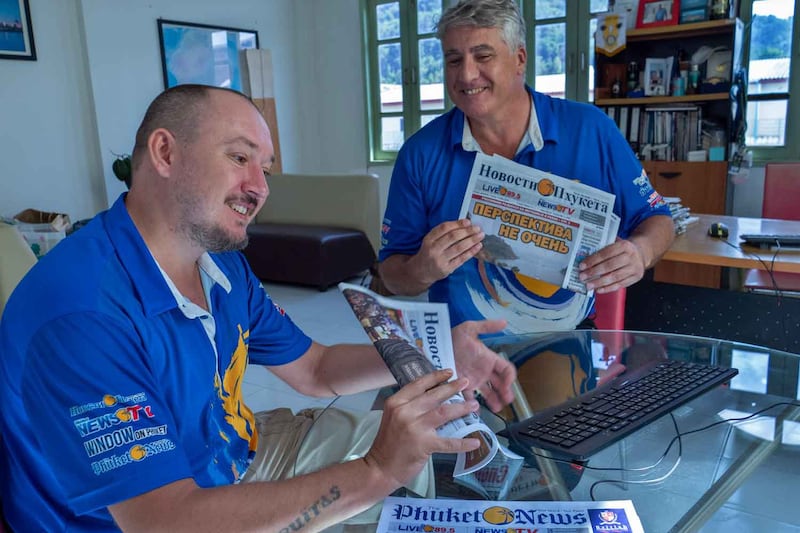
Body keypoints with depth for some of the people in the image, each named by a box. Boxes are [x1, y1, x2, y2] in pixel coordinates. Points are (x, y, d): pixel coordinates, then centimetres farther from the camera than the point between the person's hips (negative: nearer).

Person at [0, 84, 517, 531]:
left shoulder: (223, 264, -2)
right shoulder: (81, 313, -30)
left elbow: (314, 369, 5)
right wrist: (374, 473, -34)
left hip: (236, 458, 8)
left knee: (415, 448, 11)